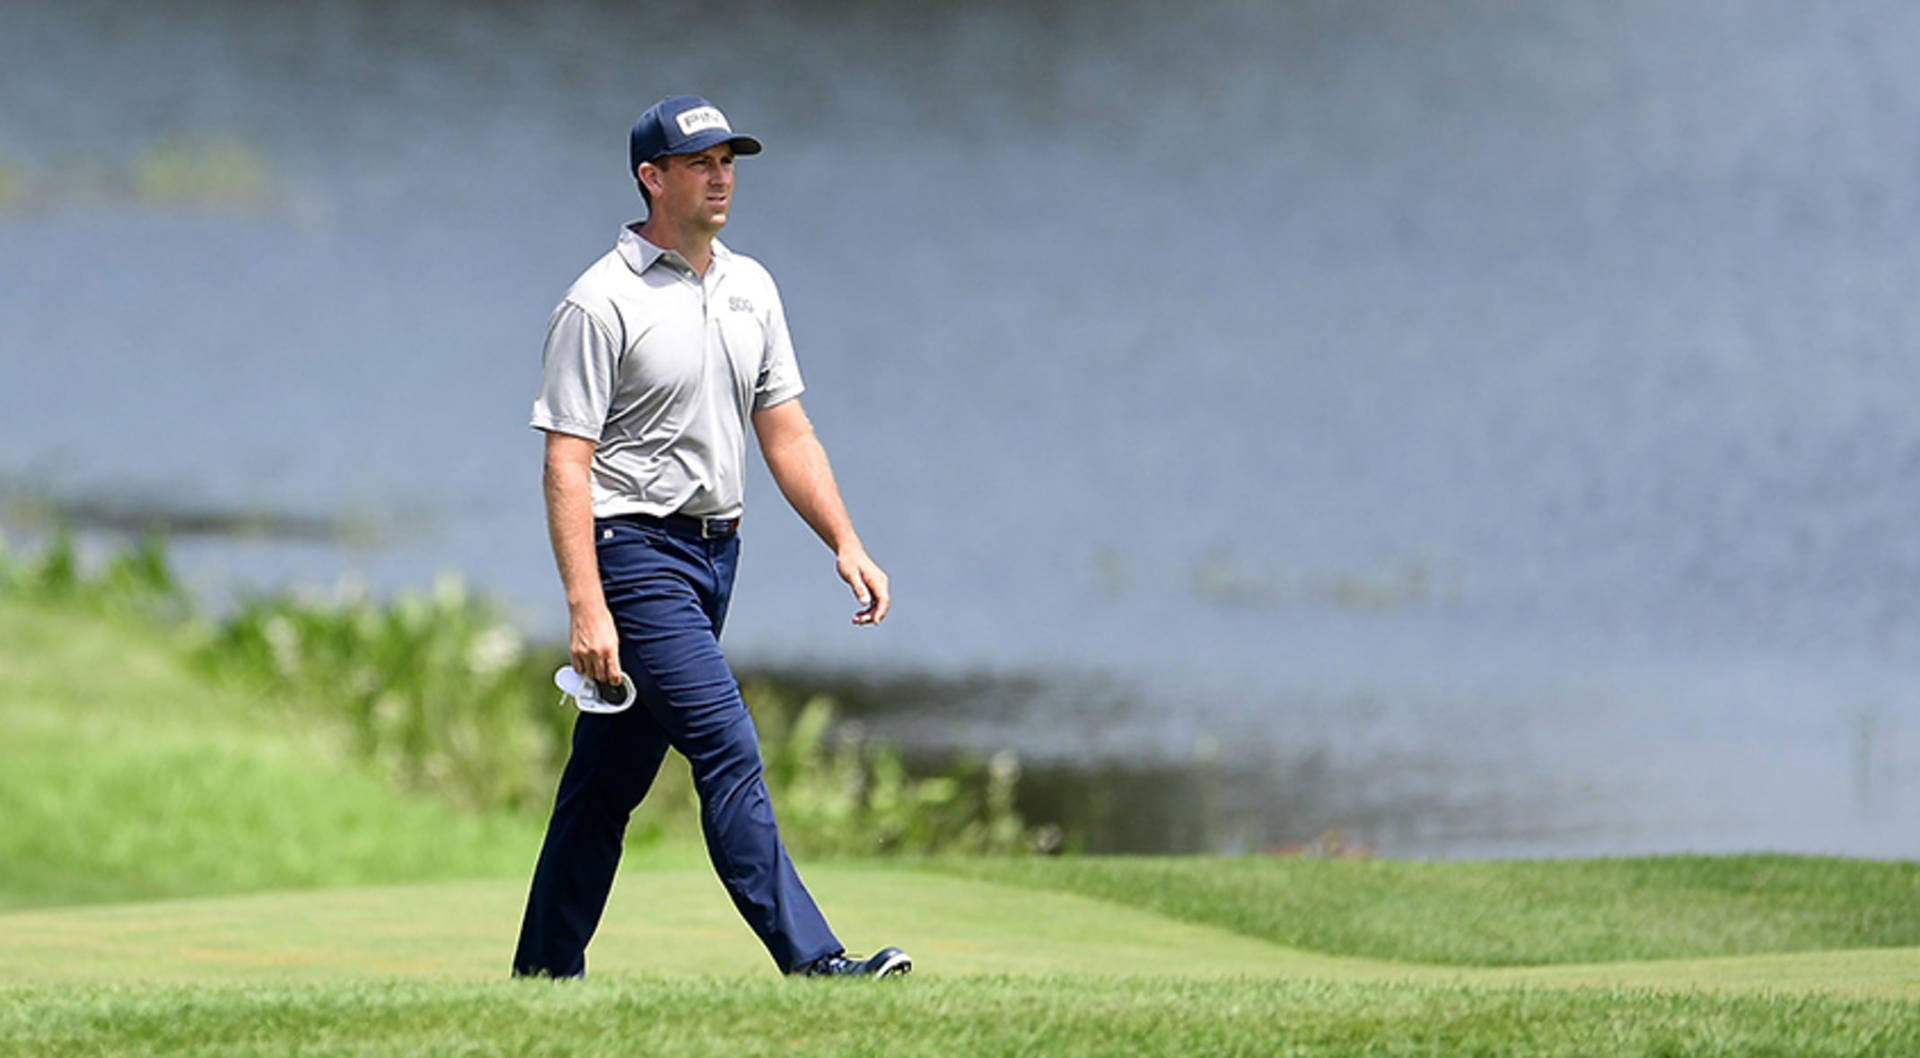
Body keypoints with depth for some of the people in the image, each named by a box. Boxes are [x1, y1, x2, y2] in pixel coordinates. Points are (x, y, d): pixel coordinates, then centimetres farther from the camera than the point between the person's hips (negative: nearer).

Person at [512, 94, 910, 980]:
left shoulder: (749, 288, 13)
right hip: (636, 552, -8)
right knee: (727, 750, -16)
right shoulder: (601, 303, -11)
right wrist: (586, 607, -22)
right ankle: (811, 962, -21)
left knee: (610, 776, 11)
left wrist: (845, 543, 6)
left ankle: (543, 975, 17)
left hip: (713, 555, 8)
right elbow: (566, 463, -14)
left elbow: (784, 430, 17)